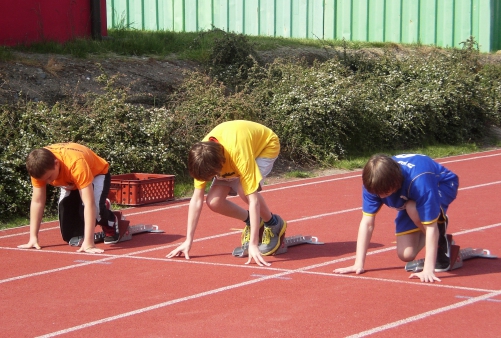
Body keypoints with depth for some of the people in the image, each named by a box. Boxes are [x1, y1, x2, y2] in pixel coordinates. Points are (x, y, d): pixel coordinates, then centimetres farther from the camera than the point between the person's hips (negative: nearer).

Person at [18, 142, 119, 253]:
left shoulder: (75, 164, -44)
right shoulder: (40, 167, -29)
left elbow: (89, 203, -46)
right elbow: (37, 202, -19)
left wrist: (88, 243, -50)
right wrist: (33, 238, -23)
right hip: (71, 182, 5)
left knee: (95, 208, -35)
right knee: (69, 236, -7)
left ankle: (111, 222, -1)